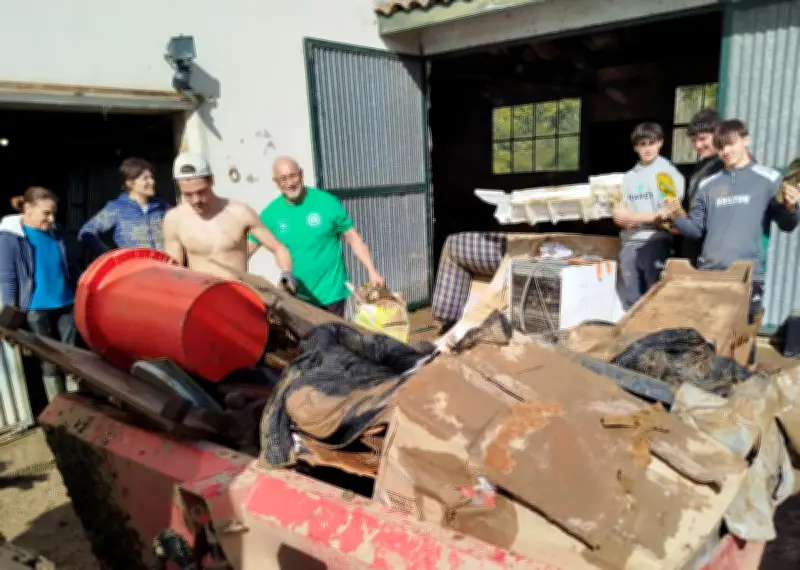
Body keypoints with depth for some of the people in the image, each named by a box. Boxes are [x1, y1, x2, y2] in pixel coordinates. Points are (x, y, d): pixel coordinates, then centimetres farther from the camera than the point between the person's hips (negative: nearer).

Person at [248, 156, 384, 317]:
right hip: (295, 296, 2)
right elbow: (248, 248, 3)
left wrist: (372, 271, -11)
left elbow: (353, 238, -4)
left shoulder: (327, 202, -9)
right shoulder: (270, 213, -3)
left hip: (331, 293, -2)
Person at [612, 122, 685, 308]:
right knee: (629, 301, 8)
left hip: (656, 242, -4)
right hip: (630, 243, 5)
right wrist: (620, 217, -6)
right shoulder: (629, 176, 15)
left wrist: (635, 218, -13)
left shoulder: (668, 172, 0)